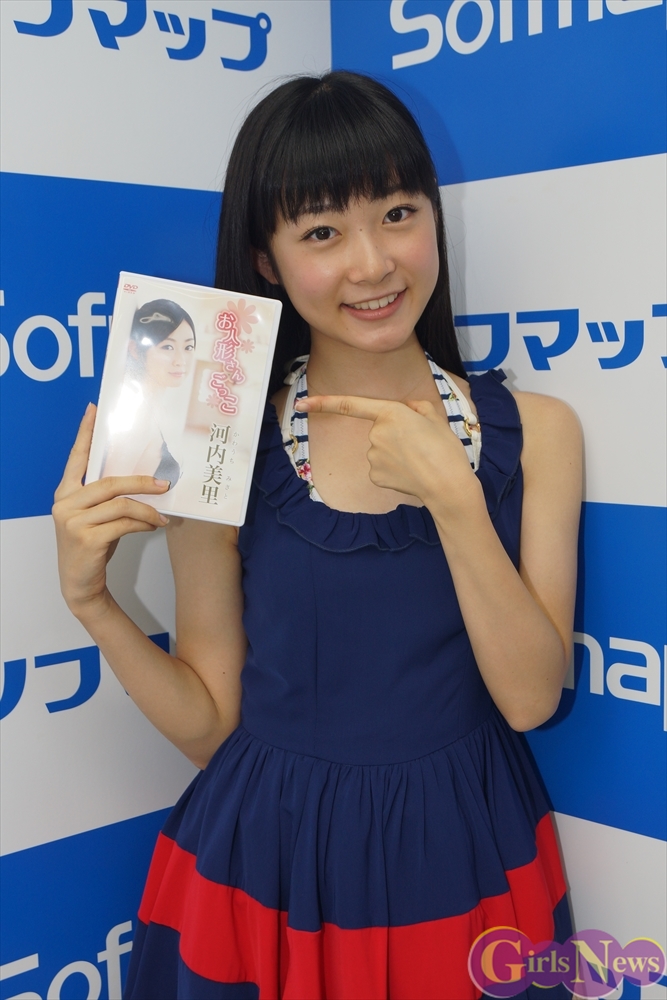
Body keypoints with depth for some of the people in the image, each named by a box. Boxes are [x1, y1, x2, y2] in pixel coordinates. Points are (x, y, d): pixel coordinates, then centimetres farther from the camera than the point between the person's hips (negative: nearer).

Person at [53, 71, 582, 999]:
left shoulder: (535, 432, -5)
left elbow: (531, 699, -11)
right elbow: (210, 725, -5)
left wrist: (452, 497, -21)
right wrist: (93, 602, -19)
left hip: (461, 857, 2)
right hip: (271, 870, -1)